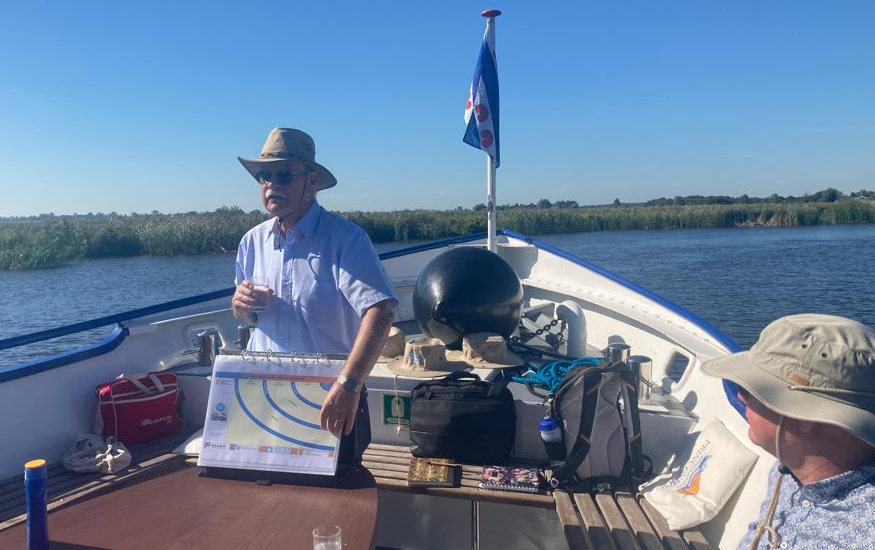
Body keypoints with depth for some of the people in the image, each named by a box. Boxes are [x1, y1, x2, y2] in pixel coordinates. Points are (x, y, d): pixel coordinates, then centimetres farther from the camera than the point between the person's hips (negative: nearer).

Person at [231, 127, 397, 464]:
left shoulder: (345, 238, -16)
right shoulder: (252, 241, 4)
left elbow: (380, 312, -28)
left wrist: (349, 384, -38)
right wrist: (242, 308, -8)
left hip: (331, 401, -5)